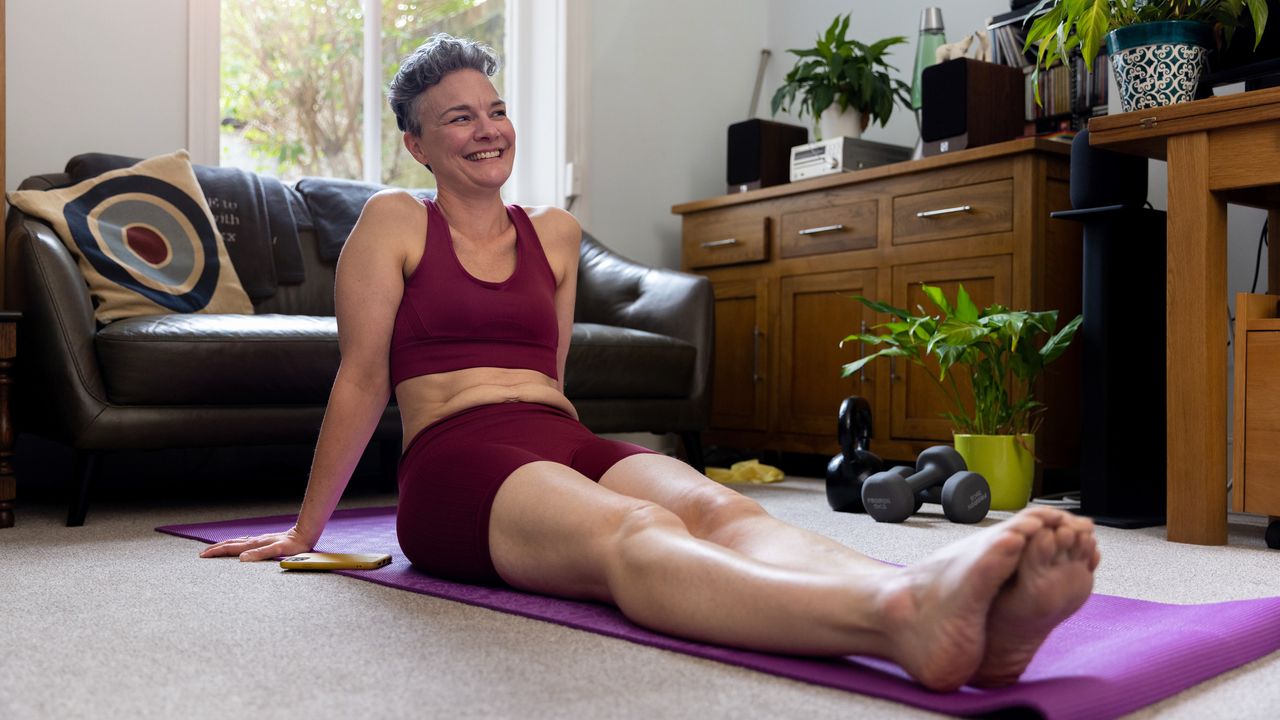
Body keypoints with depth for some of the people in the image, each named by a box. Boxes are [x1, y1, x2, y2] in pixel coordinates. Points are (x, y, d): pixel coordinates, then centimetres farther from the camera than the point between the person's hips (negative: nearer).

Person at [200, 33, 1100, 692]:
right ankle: (908, 618, -67)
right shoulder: (394, 223, 10)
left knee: (719, 508, -31)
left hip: (570, 445, 5)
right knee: (630, 533, -38)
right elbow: (362, 379, 9)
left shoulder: (555, 233, 22)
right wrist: (305, 530, 10)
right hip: (455, 461, -4)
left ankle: (944, 607, -59)